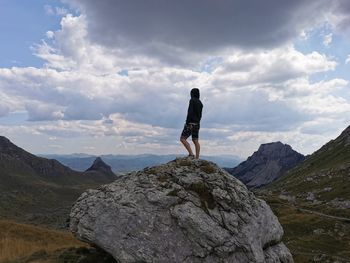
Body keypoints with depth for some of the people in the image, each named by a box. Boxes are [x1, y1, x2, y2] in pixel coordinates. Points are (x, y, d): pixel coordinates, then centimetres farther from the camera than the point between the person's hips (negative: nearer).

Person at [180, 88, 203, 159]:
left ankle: (191, 154, -17)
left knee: (182, 139, -6)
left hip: (191, 123, -8)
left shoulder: (192, 100, -8)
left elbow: (190, 112, -18)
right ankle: (197, 158, 2)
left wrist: (187, 123, -19)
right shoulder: (200, 103, 17)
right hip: (197, 124, 8)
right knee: (195, 141, 6)